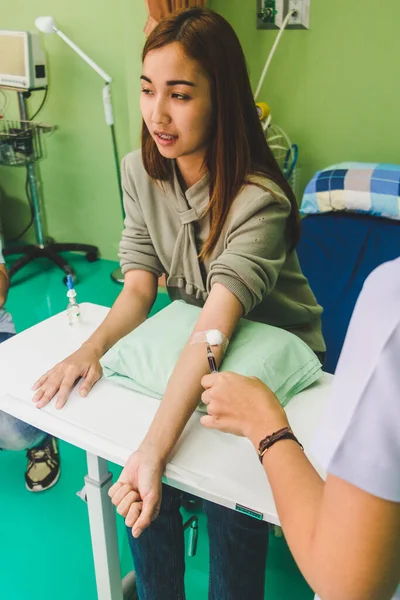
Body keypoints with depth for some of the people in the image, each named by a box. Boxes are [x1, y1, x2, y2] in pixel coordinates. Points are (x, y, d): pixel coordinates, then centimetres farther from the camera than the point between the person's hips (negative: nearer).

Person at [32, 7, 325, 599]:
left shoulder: (258, 199, -27)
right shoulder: (139, 171, -7)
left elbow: (217, 324, -38)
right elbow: (139, 284, -9)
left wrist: (155, 449, -47)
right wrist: (93, 346, -28)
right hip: (190, 340, 5)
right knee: (142, 484, -9)